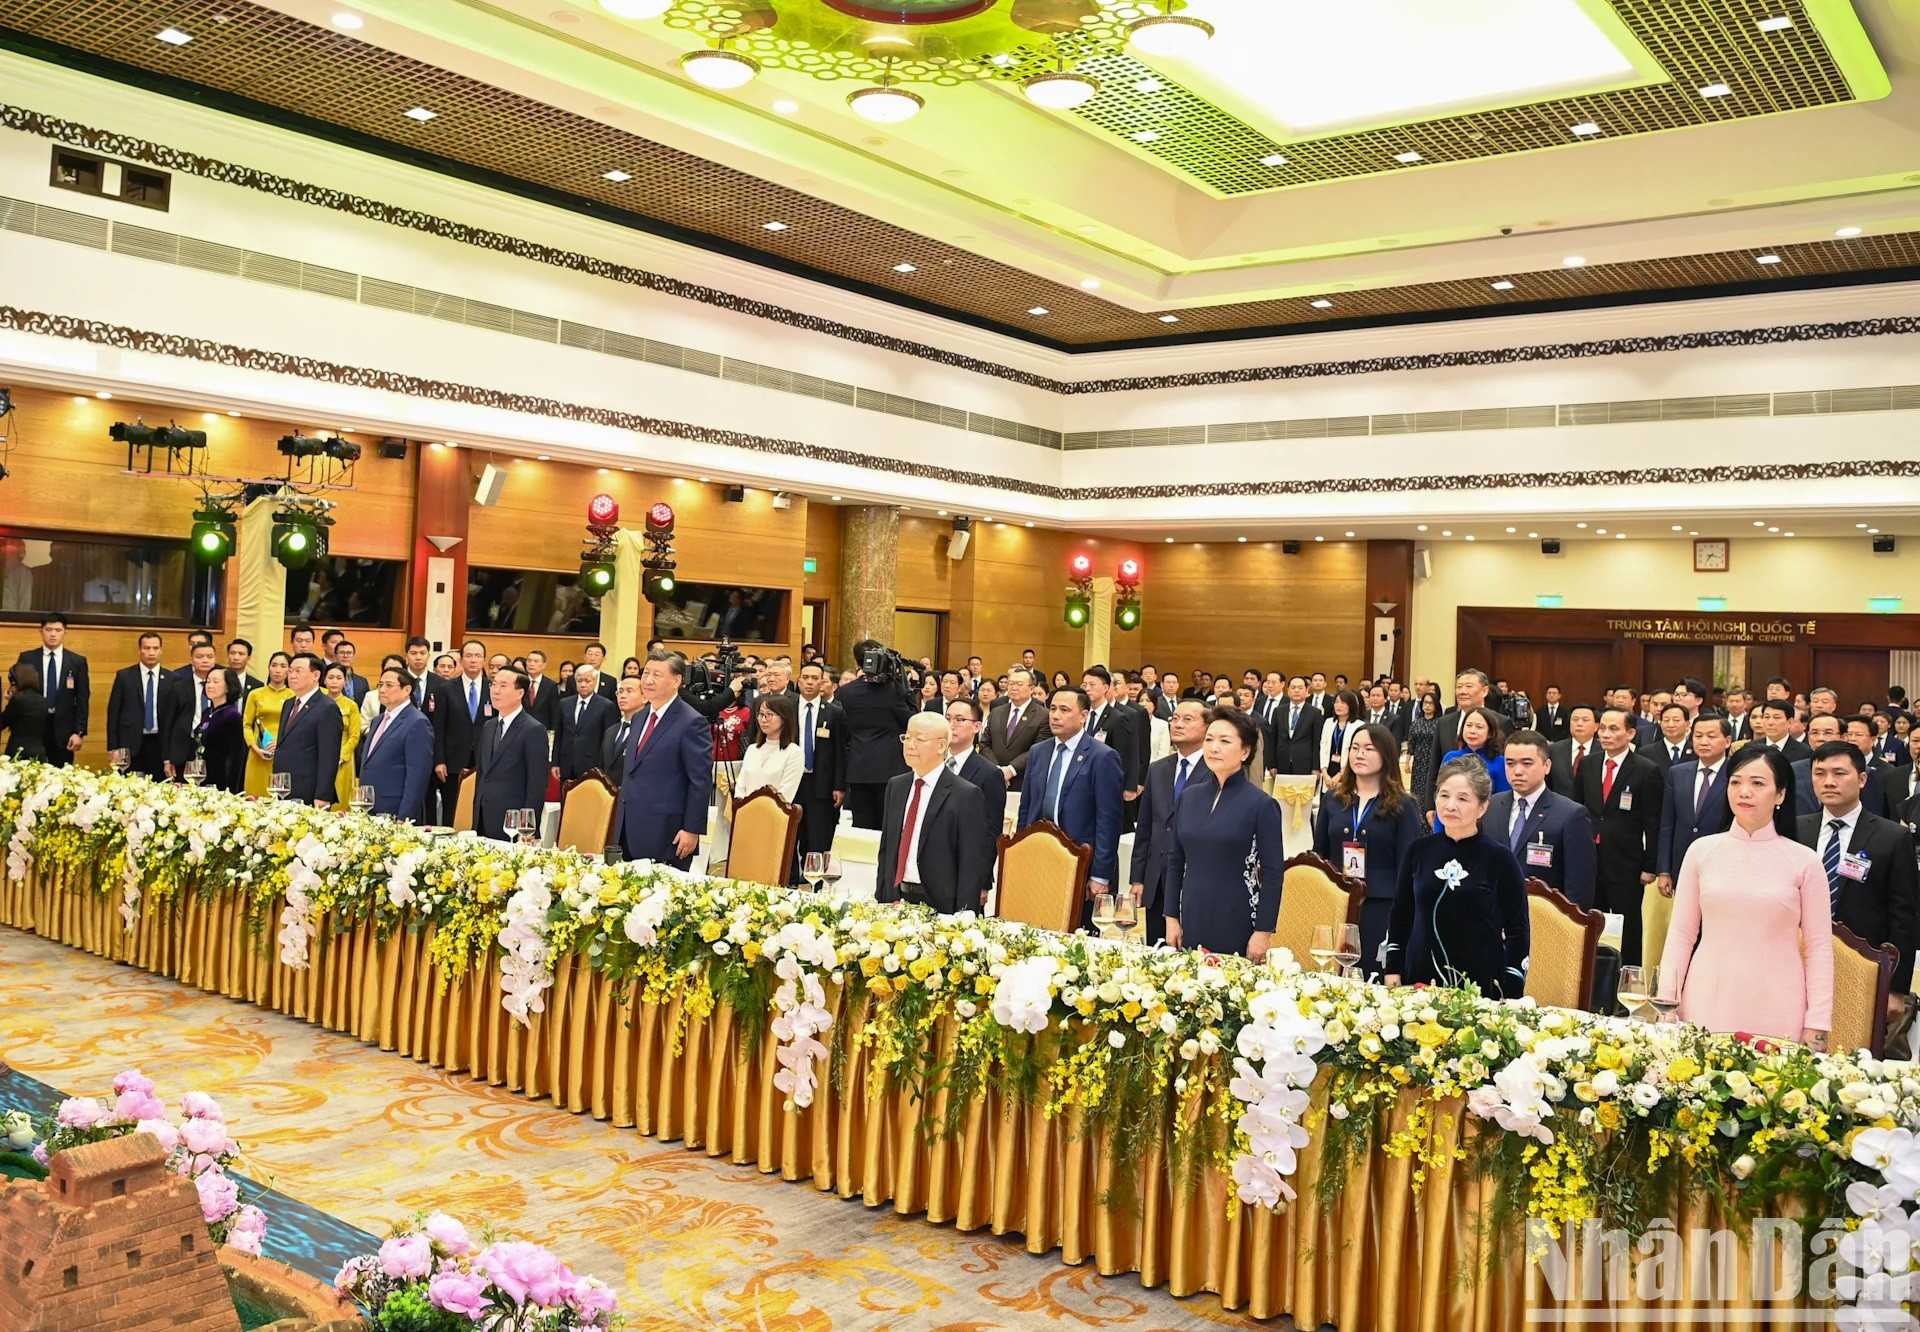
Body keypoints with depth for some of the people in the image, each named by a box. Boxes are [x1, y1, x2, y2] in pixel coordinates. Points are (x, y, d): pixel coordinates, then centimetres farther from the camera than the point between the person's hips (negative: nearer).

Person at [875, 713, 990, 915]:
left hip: (939, 906, -5)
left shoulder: (967, 795, -11)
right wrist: (880, 899, 8)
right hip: (895, 901, 5)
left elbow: (972, 864, -12)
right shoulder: (895, 786, 10)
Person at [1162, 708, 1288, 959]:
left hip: (1238, 926, -4)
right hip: (1191, 922, 4)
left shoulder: (1262, 805, -7)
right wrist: (1171, 917, 8)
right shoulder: (1188, 797, 6)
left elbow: (1272, 874, -8)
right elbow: (1175, 861, 11)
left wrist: (1263, 932, -10)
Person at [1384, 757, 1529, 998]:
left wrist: (1511, 996, -5)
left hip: (1481, 986, -3)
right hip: (1420, 981, 3)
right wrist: (1393, 972, 7)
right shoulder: (1419, 851, 4)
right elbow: (1399, 917, 12)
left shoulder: (1499, 857, -4)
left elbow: (1517, 929, -1)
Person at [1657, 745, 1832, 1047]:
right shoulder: (1702, 850, 4)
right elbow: (1681, 933, 7)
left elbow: (1819, 947, 2)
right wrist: (1666, 1001, 1)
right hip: (1705, 1007, 1)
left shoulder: (1804, 861, 2)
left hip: (1775, 1014, -1)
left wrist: (1817, 1025, -2)